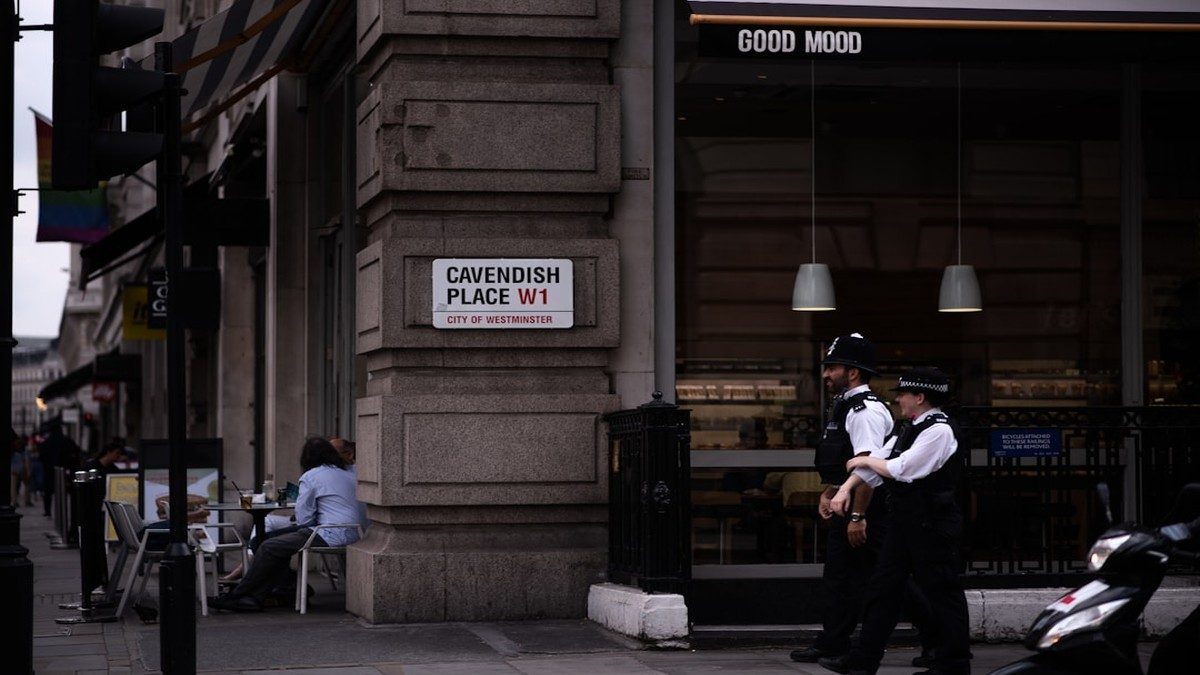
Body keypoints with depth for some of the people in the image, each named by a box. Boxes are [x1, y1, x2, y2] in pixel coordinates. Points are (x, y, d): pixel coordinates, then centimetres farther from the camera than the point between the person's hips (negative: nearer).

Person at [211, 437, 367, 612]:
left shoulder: (310, 477, -2)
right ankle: (254, 598, 7)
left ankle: (236, 595, 5)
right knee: (280, 547, 15)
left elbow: (303, 519, -3)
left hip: (331, 536, -8)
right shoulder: (349, 475, 19)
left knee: (269, 548, -2)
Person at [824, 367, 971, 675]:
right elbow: (880, 459, 15)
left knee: (941, 592, 0)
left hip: (932, 522, -10)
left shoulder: (939, 430, -16)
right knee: (883, 587, 10)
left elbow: (901, 470, -20)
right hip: (904, 520, 10)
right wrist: (847, 487, 4)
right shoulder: (908, 429, 13)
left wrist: (866, 461, -5)